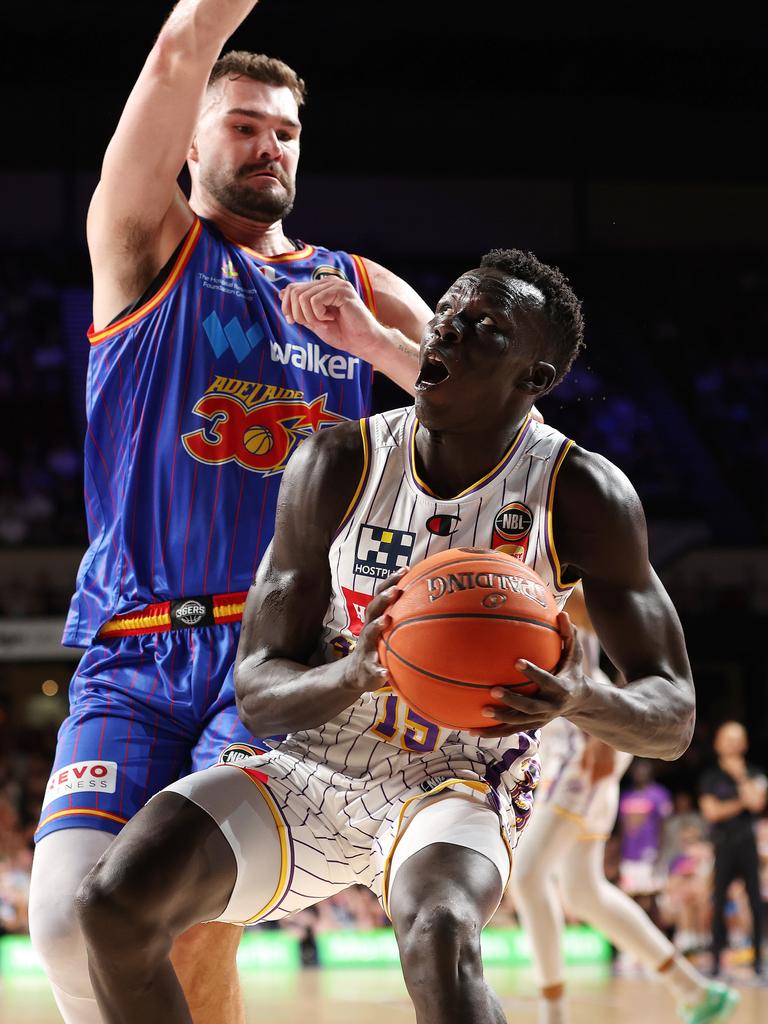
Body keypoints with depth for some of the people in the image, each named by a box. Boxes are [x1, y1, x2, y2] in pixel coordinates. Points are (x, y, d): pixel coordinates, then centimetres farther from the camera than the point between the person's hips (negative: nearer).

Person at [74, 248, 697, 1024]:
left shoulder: (582, 494, -14)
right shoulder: (339, 464, -10)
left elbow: (673, 719, -12)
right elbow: (258, 693, -8)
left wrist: (580, 700, -36)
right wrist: (355, 675, -33)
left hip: (459, 781, -3)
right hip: (316, 763, 3)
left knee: (438, 937, -38)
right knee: (114, 901, -20)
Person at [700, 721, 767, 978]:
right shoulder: (711, 777, 8)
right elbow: (711, 811, -2)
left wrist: (741, 776, -7)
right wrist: (740, 803, -5)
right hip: (723, 845, 0)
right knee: (719, 903, -3)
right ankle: (716, 959, 0)